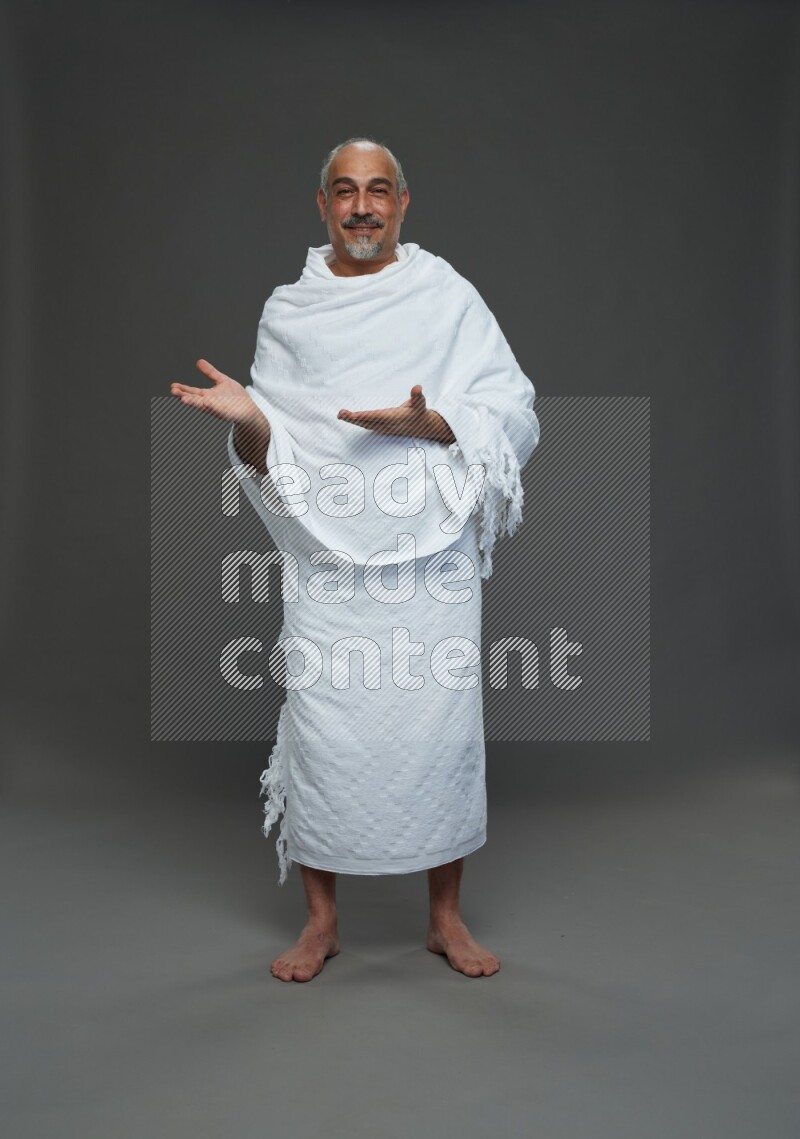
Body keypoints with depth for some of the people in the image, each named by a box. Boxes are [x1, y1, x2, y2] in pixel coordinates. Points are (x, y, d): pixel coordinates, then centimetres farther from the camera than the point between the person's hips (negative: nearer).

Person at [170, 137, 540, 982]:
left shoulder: (450, 298, 5)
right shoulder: (287, 311, 10)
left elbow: (516, 419, -1)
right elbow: (268, 457, 7)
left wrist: (427, 422, -18)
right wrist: (247, 418, -15)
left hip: (433, 556, -1)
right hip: (328, 561, 1)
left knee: (440, 728, 2)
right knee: (323, 730, 2)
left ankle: (446, 916, 23)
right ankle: (321, 919, 23)